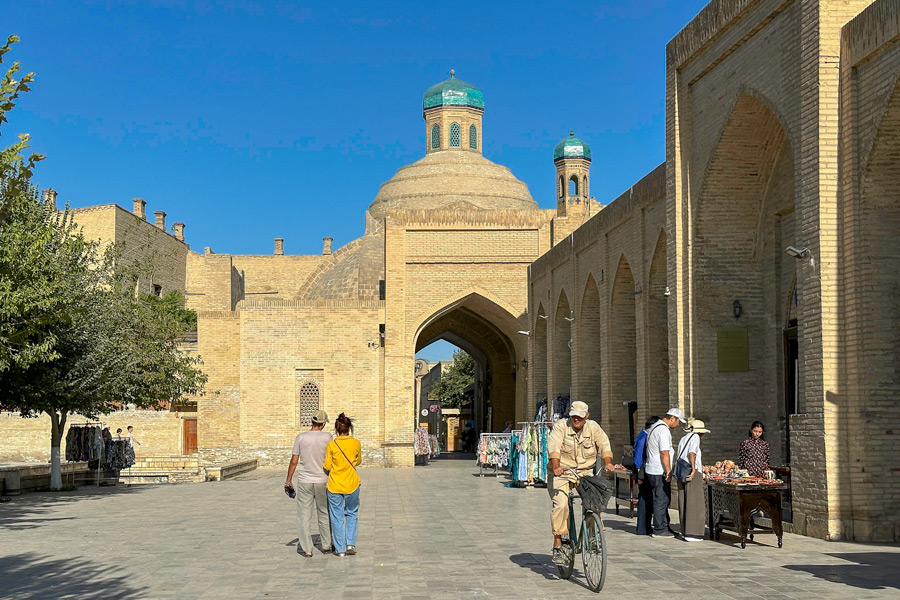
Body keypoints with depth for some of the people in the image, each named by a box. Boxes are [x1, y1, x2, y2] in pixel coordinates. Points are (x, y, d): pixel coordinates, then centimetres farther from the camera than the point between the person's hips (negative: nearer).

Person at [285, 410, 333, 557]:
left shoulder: (301, 437, -4)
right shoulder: (327, 437, -5)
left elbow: (294, 461, -2)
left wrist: (288, 480, 8)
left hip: (305, 482, -1)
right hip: (322, 481, 1)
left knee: (304, 516, 5)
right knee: (324, 513, 16)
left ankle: (306, 549, 4)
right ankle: (326, 545, 24)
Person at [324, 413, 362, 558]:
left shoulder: (331, 444, -11)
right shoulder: (356, 443, -7)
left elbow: (327, 466, -5)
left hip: (334, 485, -1)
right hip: (352, 485, 1)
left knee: (337, 517, 9)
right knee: (351, 514, 20)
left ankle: (340, 549, 12)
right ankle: (351, 543, 9)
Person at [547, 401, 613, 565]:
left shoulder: (593, 427, 5)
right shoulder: (561, 426, -6)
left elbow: (604, 444, -5)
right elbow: (553, 445, -20)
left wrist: (608, 463, -24)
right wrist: (556, 466, -36)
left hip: (585, 473, 3)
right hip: (561, 473, -3)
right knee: (561, 504, -20)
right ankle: (557, 545, -12)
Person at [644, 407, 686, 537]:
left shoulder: (655, 427, 16)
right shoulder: (664, 430, -17)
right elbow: (664, 453, -21)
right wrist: (669, 472, -16)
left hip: (651, 470, 10)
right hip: (659, 473, -10)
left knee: (665, 500, 15)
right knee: (661, 501, -4)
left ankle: (664, 527, 21)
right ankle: (659, 530, 1)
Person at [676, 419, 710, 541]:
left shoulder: (683, 439, 20)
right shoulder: (695, 437, -3)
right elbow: (692, 453, -17)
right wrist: (693, 469, -21)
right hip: (692, 473, -8)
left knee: (684, 503, 10)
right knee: (694, 502, -6)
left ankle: (684, 532, 12)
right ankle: (691, 533, -10)